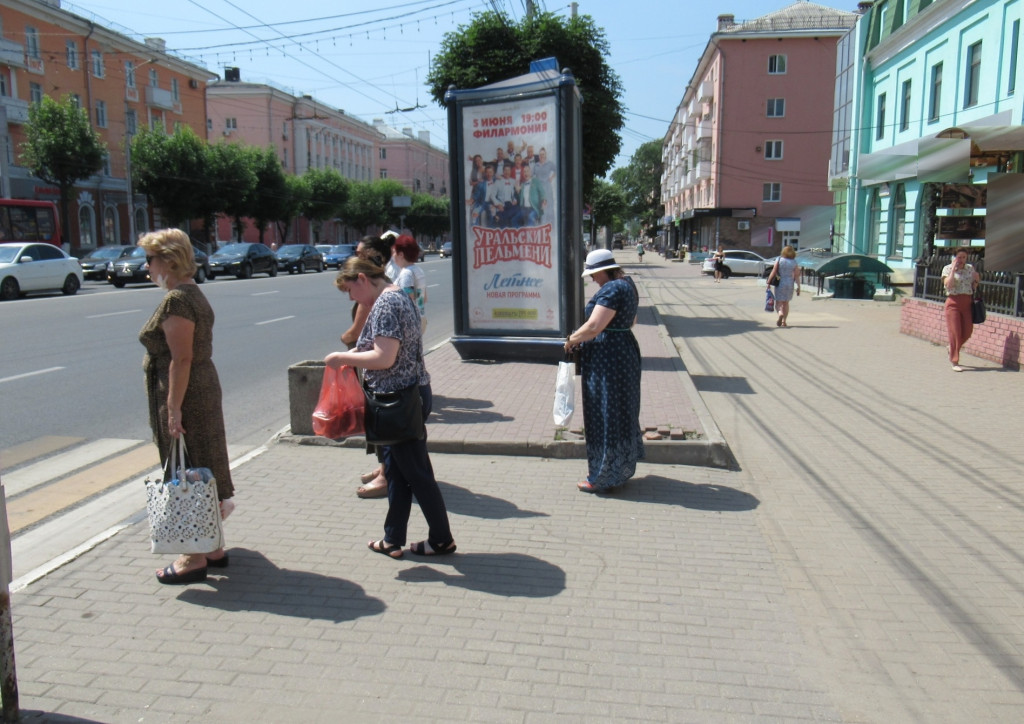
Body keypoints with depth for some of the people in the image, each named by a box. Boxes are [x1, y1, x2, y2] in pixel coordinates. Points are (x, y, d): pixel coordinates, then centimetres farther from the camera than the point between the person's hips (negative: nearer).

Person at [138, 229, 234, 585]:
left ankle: (195, 558, 8)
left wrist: (174, 408, -22)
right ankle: (212, 548, 27)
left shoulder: (176, 301, -17)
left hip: (184, 396, -10)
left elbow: (181, 359, -22)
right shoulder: (194, 294, 14)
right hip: (204, 390, 10)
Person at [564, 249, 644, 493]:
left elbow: (593, 327, -27)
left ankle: (603, 477, 9)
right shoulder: (626, 284, 12)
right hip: (625, 351, 11)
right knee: (620, 412, 19)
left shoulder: (611, 290, -20)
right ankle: (621, 468, 31)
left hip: (607, 357, -11)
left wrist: (572, 340, -9)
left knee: (605, 416, -1)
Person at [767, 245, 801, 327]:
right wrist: (798, 287, 2)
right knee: (786, 303, 15)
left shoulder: (779, 260, -5)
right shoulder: (794, 262, -1)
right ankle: (784, 321, 15)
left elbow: (773, 272, -9)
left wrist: (768, 281, -3)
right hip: (790, 284, 2)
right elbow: (796, 276, -2)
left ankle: (780, 313, -30)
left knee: (778, 302, 2)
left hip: (780, 283, -2)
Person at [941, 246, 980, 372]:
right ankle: (954, 362, 2)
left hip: (967, 303, 4)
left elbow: (974, 287, 17)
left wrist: (976, 280, -3)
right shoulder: (947, 269, -2)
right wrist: (953, 268, -16)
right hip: (953, 302, -4)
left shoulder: (970, 268, 10)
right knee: (955, 332, -5)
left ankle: (951, 348, 33)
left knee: (968, 332, 4)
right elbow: (948, 285, -18)